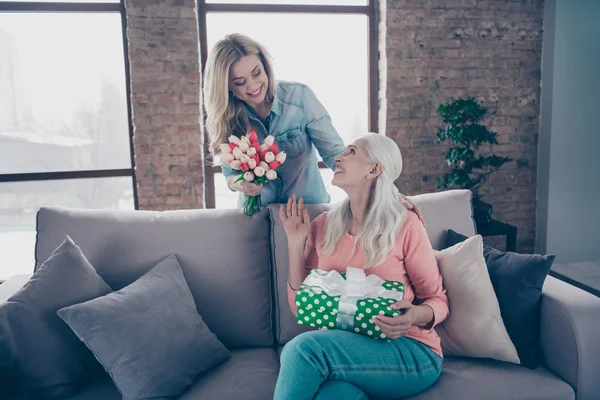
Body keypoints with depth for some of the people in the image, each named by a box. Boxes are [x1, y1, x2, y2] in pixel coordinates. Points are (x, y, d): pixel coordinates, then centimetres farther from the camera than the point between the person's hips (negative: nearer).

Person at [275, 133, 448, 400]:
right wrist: (296, 244, -2)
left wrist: (416, 315, -20)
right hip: (342, 349, 2)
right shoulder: (322, 227, 6)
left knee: (303, 347, -28)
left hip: (408, 350, -1)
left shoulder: (404, 225, -5)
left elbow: (438, 300, 3)